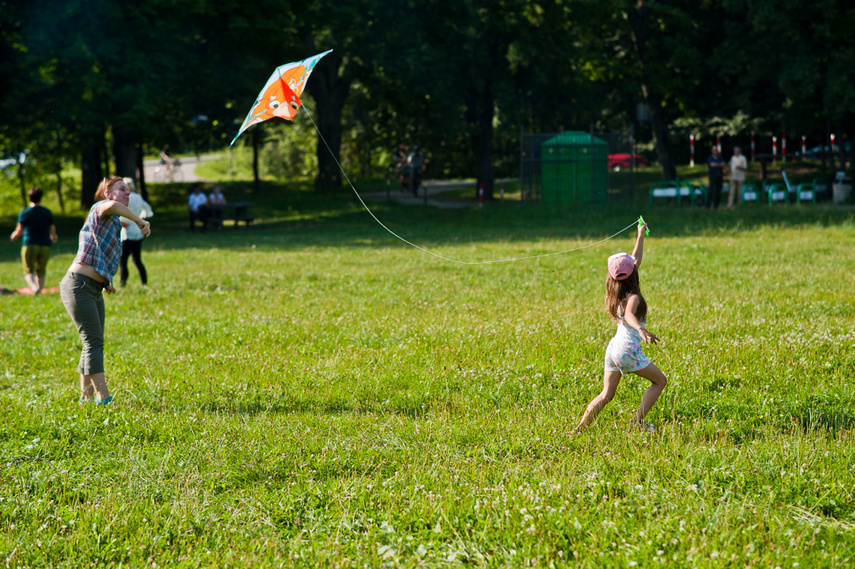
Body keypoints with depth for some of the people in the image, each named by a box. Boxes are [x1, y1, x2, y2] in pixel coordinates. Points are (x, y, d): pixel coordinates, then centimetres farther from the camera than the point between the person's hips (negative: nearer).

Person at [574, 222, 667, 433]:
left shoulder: (619, 294, 11)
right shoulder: (632, 297, -12)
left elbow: (635, 261, 24)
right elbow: (629, 315, -35)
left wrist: (641, 236, 32)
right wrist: (641, 330, -54)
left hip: (614, 346, 8)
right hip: (628, 349, -8)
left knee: (606, 395, 8)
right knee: (660, 381, 7)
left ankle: (579, 428, -4)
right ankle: (638, 421, 0)